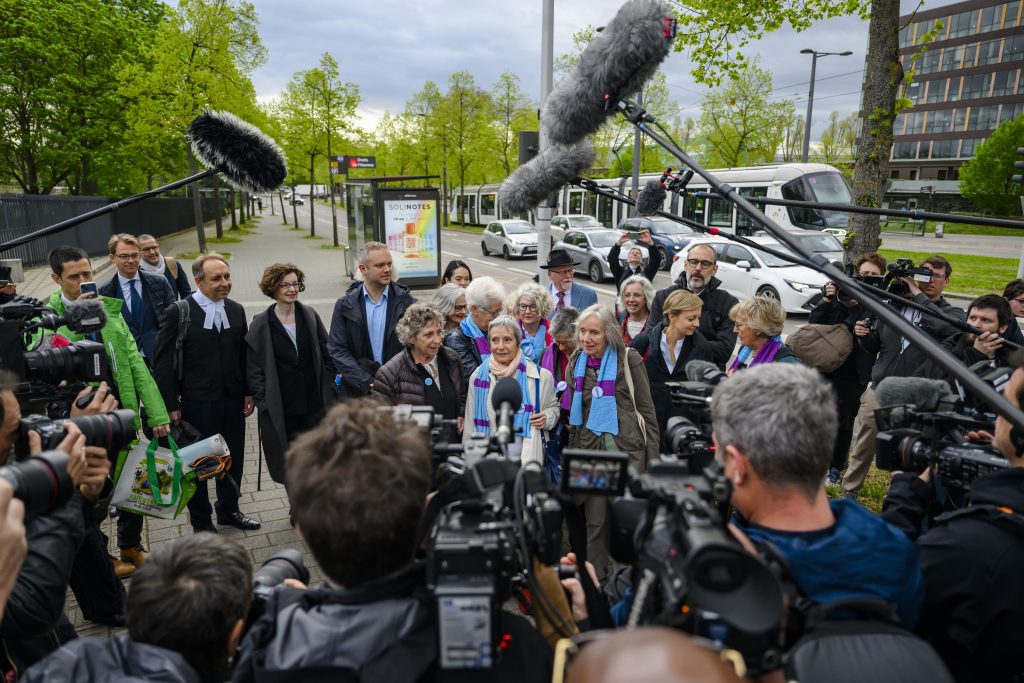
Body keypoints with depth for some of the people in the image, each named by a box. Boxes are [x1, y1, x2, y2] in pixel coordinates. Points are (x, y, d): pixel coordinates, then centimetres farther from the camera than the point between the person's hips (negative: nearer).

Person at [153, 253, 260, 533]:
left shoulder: (236, 310, 4)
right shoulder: (177, 313, -10)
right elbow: (164, 363, -9)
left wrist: (248, 392, 7)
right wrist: (171, 405, -10)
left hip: (233, 399, 5)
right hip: (197, 403, -4)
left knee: (234, 459, 16)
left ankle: (228, 509, 38)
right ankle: (201, 521, 30)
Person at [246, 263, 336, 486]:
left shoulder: (310, 316, 3)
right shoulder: (261, 325, -4)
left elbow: (326, 353, 8)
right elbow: (253, 368, -1)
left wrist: (329, 390, 4)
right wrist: (262, 401, -5)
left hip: (314, 403, 2)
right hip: (280, 408, -2)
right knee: (287, 463, 8)